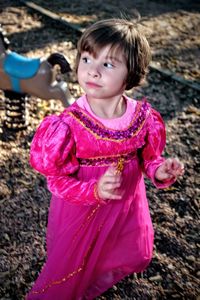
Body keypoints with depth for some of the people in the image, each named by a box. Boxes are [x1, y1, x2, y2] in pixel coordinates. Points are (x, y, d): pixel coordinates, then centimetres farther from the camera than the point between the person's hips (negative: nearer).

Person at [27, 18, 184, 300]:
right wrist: (95, 190, -35)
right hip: (80, 212, -4)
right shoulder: (69, 124, -27)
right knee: (69, 269, 17)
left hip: (128, 206, 4)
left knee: (136, 256, 28)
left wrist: (159, 171, -22)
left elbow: (148, 158, 0)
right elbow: (58, 181, -18)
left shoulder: (144, 117, -17)